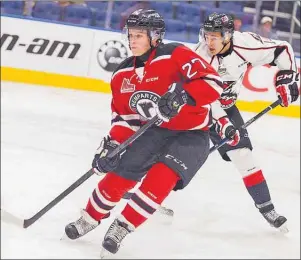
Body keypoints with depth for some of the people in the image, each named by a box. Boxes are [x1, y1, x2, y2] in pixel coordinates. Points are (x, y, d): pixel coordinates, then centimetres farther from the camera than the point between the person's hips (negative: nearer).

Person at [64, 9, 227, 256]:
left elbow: (213, 82, -27)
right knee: (119, 173, -2)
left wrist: (182, 95, -40)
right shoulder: (122, 74, 2)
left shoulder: (175, 55, -20)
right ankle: (90, 218, 23)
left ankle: (122, 228, -8)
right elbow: (124, 116, 8)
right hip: (154, 130, 6)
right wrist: (113, 143, -8)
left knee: (160, 177, -24)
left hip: (191, 134, -5)